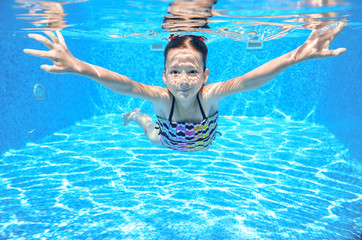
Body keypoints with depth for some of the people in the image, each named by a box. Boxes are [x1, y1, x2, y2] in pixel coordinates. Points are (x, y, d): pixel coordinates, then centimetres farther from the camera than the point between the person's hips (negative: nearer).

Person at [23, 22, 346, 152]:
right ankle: (138, 116, 56)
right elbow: (125, 85, -58)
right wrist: (78, 66, -75)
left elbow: (250, 79, -55)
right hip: (169, 143, -1)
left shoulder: (210, 94, -42)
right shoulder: (162, 97, -43)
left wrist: (297, 56, -69)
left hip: (203, 144, 1)